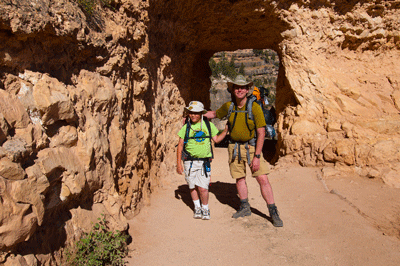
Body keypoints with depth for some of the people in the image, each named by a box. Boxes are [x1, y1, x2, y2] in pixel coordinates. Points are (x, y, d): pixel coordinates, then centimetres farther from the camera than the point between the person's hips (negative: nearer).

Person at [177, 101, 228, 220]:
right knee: (192, 186, 8)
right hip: (190, 162, 1)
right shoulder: (185, 128, 3)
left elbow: (216, 139, 13)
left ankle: (205, 209, 15)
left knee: (202, 188, -7)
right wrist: (178, 163, 2)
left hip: (204, 161, -1)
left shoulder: (209, 125, 7)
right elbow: (180, 146, 5)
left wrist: (226, 130, 3)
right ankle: (197, 207, 29)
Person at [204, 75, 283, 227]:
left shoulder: (255, 108, -14)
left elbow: (261, 133, -14)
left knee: (263, 179, -7)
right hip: (235, 147, 4)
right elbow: (214, 114, 19)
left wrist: (257, 156, -18)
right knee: (239, 178, 12)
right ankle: (245, 208, 31)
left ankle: (273, 212, 5)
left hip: (252, 146, -3)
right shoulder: (228, 106, -3)